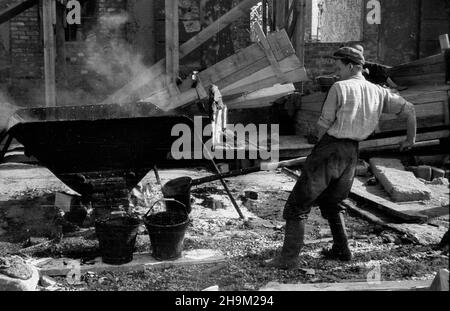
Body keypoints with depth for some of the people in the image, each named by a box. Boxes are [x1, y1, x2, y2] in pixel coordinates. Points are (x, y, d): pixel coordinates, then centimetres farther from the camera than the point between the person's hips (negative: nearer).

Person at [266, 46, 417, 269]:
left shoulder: (340, 88, -6)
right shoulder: (378, 92, 11)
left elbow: (323, 125, -6)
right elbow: (409, 110, 12)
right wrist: (410, 139, 25)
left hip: (330, 147, -7)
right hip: (353, 152, 7)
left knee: (298, 203, -2)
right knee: (331, 201, 26)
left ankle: (289, 257, -5)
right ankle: (341, 250, 24)